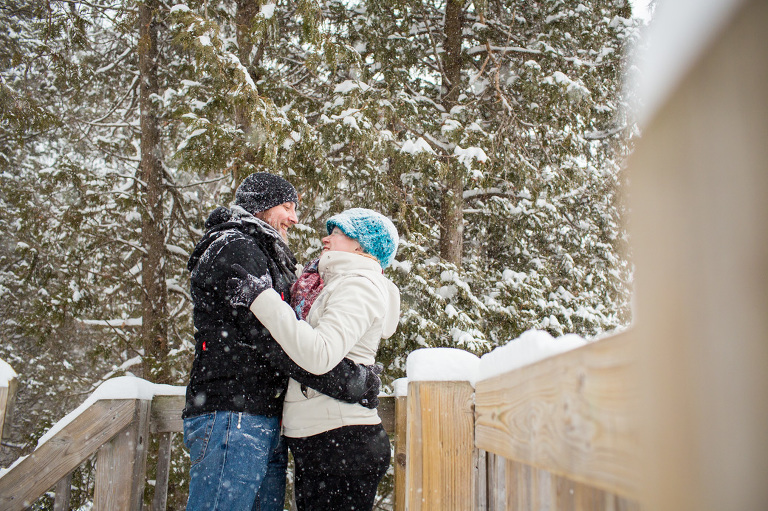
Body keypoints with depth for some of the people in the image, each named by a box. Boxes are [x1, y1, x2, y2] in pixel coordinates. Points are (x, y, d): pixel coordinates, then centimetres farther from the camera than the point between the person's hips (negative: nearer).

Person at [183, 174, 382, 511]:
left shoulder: (264, 255, 26)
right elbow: (270, 338, -18)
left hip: (266, 426, 10)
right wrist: (354, 382, -18)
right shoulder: (234, 248, -7)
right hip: (232, 419, -10)